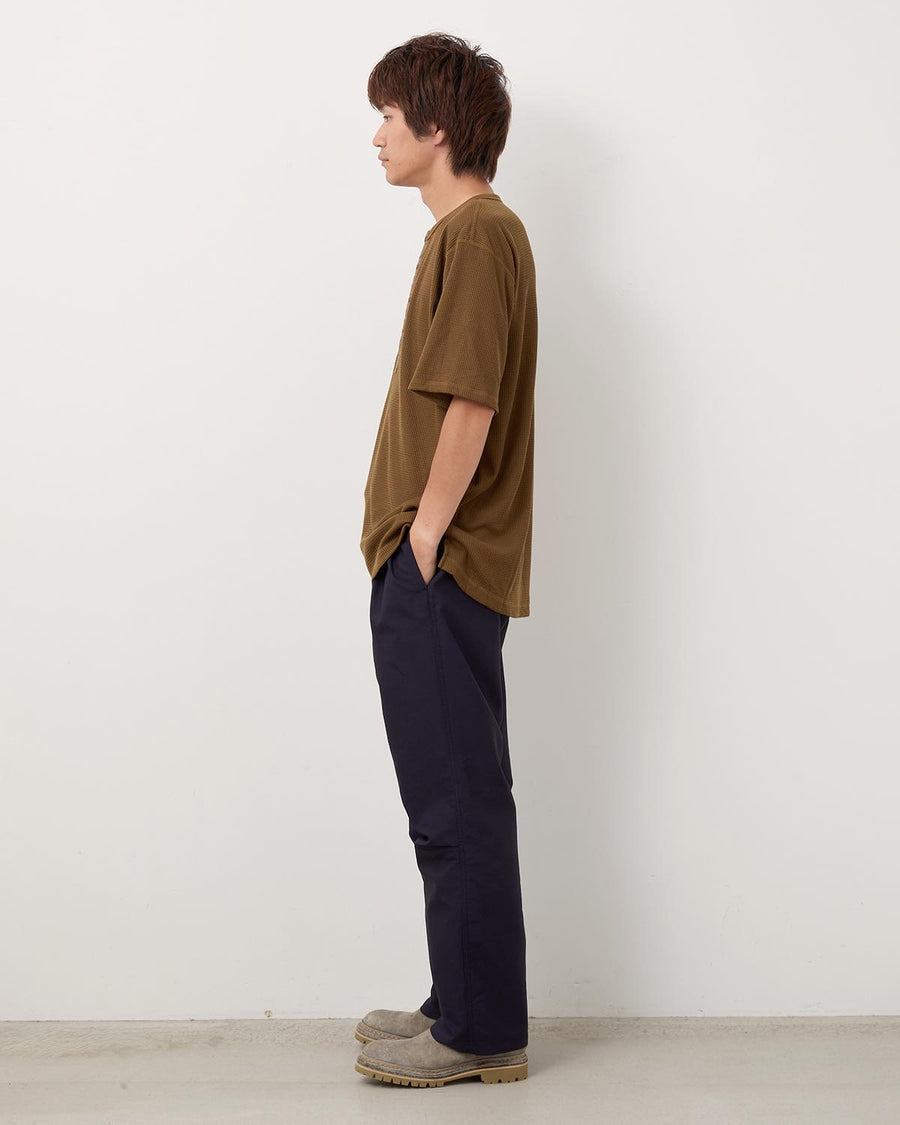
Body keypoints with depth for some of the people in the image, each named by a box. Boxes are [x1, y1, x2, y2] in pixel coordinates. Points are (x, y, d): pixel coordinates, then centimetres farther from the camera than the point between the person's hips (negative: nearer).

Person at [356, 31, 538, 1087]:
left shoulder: (477, 232, -12)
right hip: (437, 571, 10)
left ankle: (480, 1031, 8)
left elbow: (470, 402, -20)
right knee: (454, 800, 15)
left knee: (456, 802, -3)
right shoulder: (472, 230, 19)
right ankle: (468, 1008, 25)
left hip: (441, 568, -10)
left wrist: (426, 533, -16)